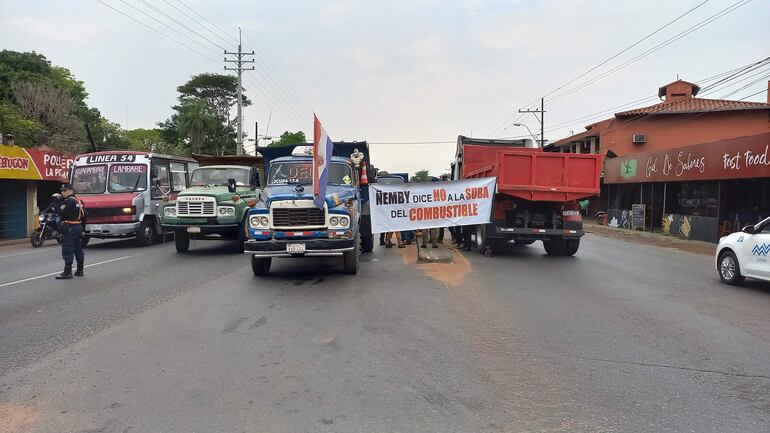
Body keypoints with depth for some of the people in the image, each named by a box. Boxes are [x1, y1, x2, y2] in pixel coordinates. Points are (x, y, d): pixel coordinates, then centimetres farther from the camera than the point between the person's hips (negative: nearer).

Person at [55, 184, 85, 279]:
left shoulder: (69, 201, -13)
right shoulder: (79, 201, 16)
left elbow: (61, 213, -20)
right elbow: (84, 215, 19)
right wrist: (82, 226, 23)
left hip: (70, 228, -10)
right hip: (79, 227, 10)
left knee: (67, 251, -8)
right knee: (78, 250, 14)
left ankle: (67, 272, -9)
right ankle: (79, 270, 20)